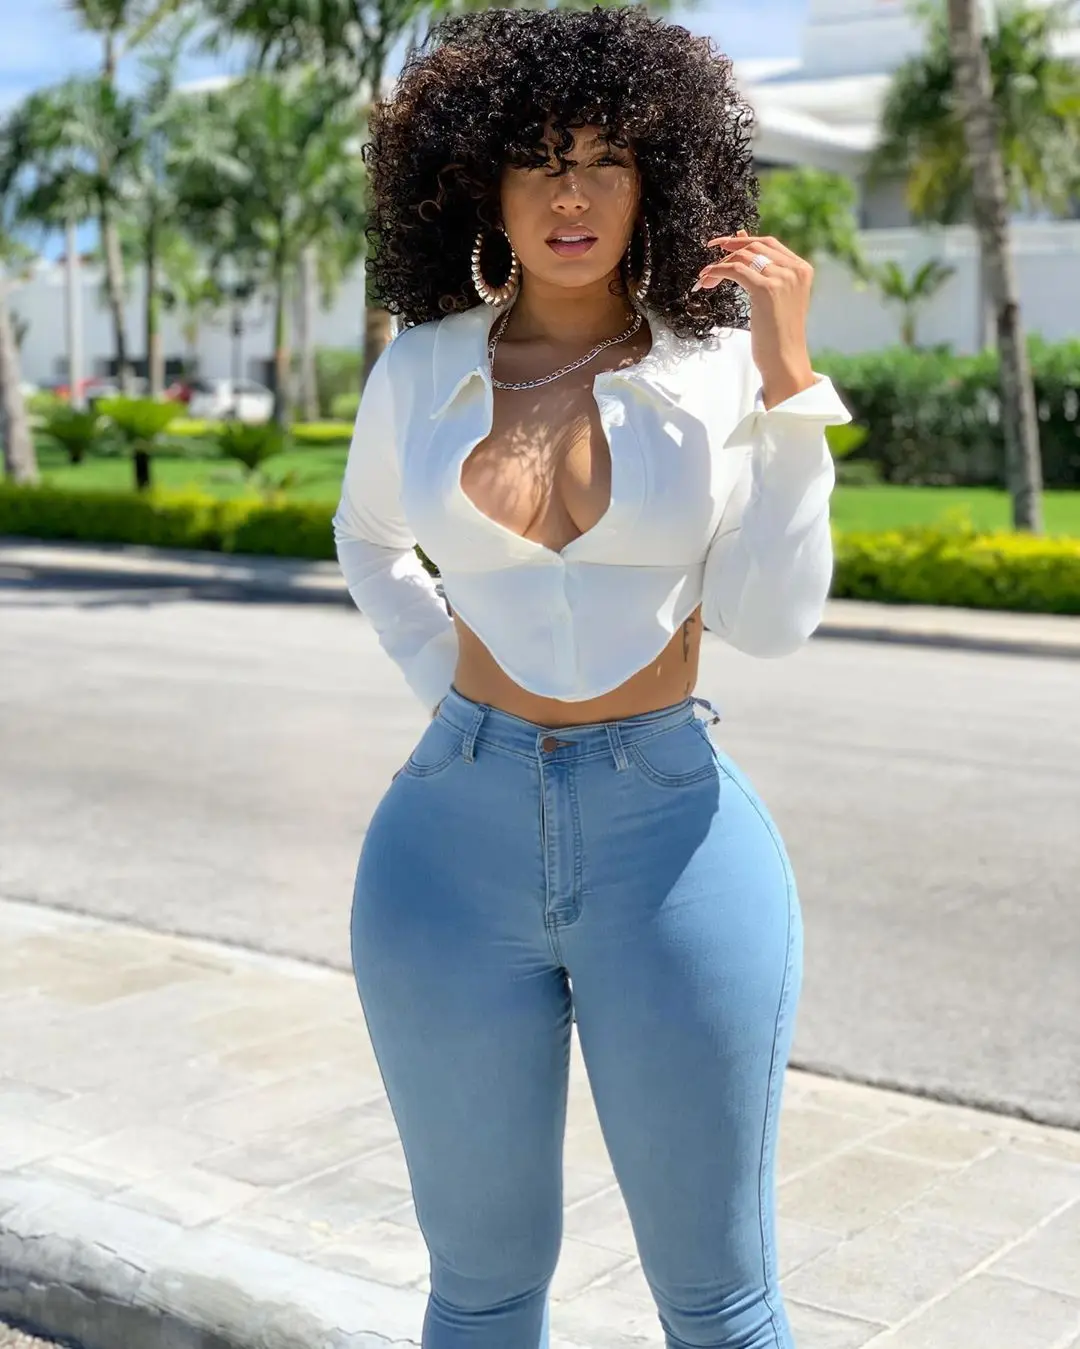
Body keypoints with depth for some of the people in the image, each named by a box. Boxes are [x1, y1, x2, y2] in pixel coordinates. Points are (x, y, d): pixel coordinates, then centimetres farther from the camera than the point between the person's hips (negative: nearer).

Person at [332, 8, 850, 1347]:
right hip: (455, 839, 2)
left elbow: (767, 619, -9)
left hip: (673, 837, -1)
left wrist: (786, 378, -13)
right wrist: (441, 680, 9)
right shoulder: (421, 369, 3)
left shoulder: (719, 369, -1)